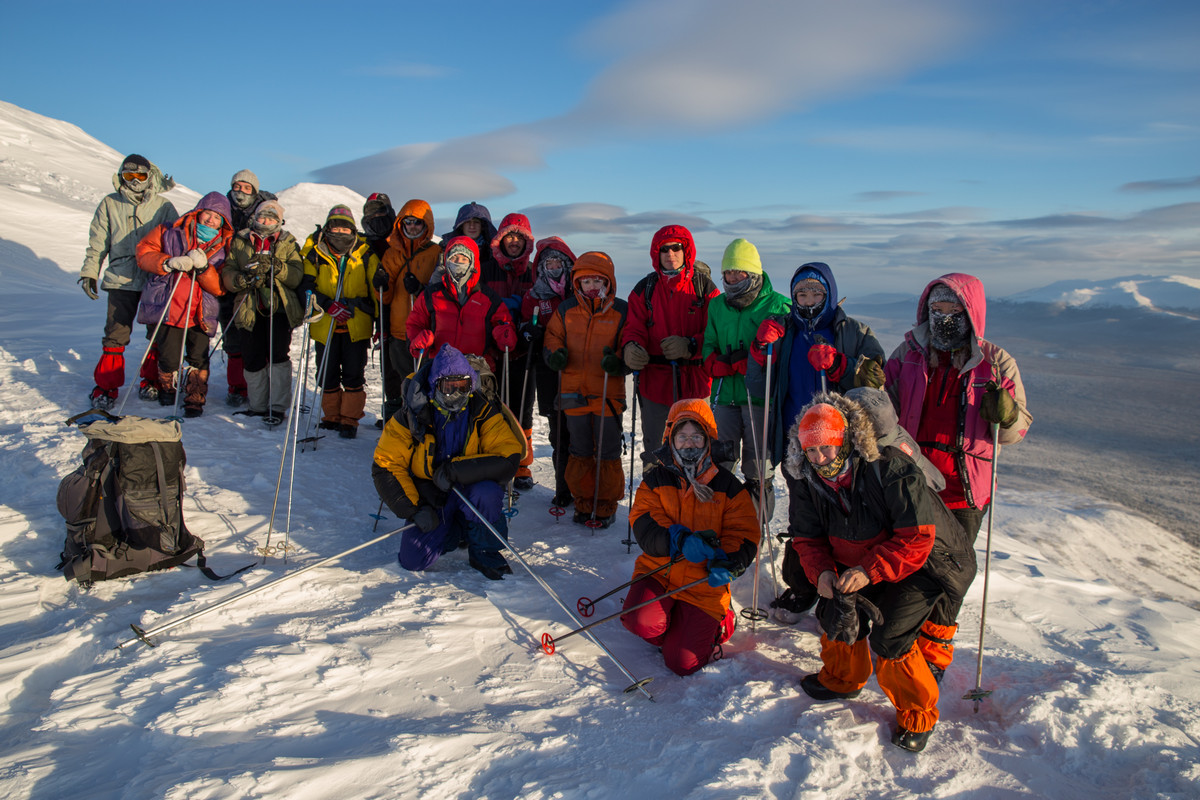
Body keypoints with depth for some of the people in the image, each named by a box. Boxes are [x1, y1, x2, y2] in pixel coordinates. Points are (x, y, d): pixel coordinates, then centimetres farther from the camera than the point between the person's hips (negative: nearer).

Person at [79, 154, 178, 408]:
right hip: (121, 279, 0)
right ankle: (106, 385, 4)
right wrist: (89, 272, 6)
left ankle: (152, 380, 19)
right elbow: (97, 243, 13)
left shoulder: (163, 206, 8)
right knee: (116, 332, -4)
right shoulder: (110, 205, 11)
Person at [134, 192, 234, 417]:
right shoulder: (171, 233, 2)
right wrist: (170, 263, -18)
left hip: (200, 312, 1)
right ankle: (168, 389, 29)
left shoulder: (223, 248, 2)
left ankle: (196, 400, 17)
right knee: (169, 359, -2)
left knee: (198, 358, -2)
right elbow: (144, 253, -1)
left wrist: (203, 267, -22)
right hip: (168, 308, -1)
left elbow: (219, 288, -4)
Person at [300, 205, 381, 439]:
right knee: (327, 375, 7)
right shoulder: (315, 254, 4)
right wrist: (328, 305, -17)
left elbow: (377, 288, 7)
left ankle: (350, 420, 9)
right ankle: (332, 417, 23)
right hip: (325, 325, 1)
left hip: (357, 325, -1)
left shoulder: (365, 255, 3)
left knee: (353, 375, -2)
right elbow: (306, 287, -1)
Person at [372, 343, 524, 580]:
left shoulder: (484, 412, -14)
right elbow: (385, 466, -10)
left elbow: (508, 459, -24)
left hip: (471, 488, -1)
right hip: (430, 497, 2)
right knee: (413, 560, -13)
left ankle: (485, 552, -6)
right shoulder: (414, 415, -12)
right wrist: (413, 509, -19)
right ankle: (457, 531, 19)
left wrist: (456, 470, -31)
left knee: (486, 493, -35)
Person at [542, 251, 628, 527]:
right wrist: (554, 355, -9)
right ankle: (584, 502, 26)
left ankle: (606, 505, 18)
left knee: (607, 452, 3)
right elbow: (552, 339, 13)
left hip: (608, 393, -2)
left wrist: (618, 362, -19)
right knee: (580, 450, 11)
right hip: (574, 391, 3)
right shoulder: (566, 310, 7)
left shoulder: (621, 311, 0)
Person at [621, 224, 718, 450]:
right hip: (654, 382, 1)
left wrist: (690, 346, -21)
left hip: (694, 382, -1)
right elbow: (634, 328, 2)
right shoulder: (645, 288, 6)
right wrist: (630, 348, -21)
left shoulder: (703, 286, 1)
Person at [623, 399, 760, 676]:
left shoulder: (728, 487, 1)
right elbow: (644, 528, -11)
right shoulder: (654, 481, 1)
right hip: (658, 570, 1)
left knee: (682, 663, -10)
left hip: (703, 584, -1)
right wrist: (680, 541, -31)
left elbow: (744, 536, -3)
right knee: (640, 622, -28)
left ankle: (719, 621, 21)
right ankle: (677, 626, 9)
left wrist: (727, 564, -25)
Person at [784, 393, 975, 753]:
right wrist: (821, 571, -25)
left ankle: (918, 715, 6)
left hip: (926, 561, -6)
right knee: (835, 610, -2)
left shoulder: (889, 469, -33)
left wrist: (868, 571, -39)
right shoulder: (804, 479, -13)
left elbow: (917, 538, -31)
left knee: (888, 635, -19)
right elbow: (807, 535, -5)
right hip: (861, 563, 7)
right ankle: (843, 679, 29)